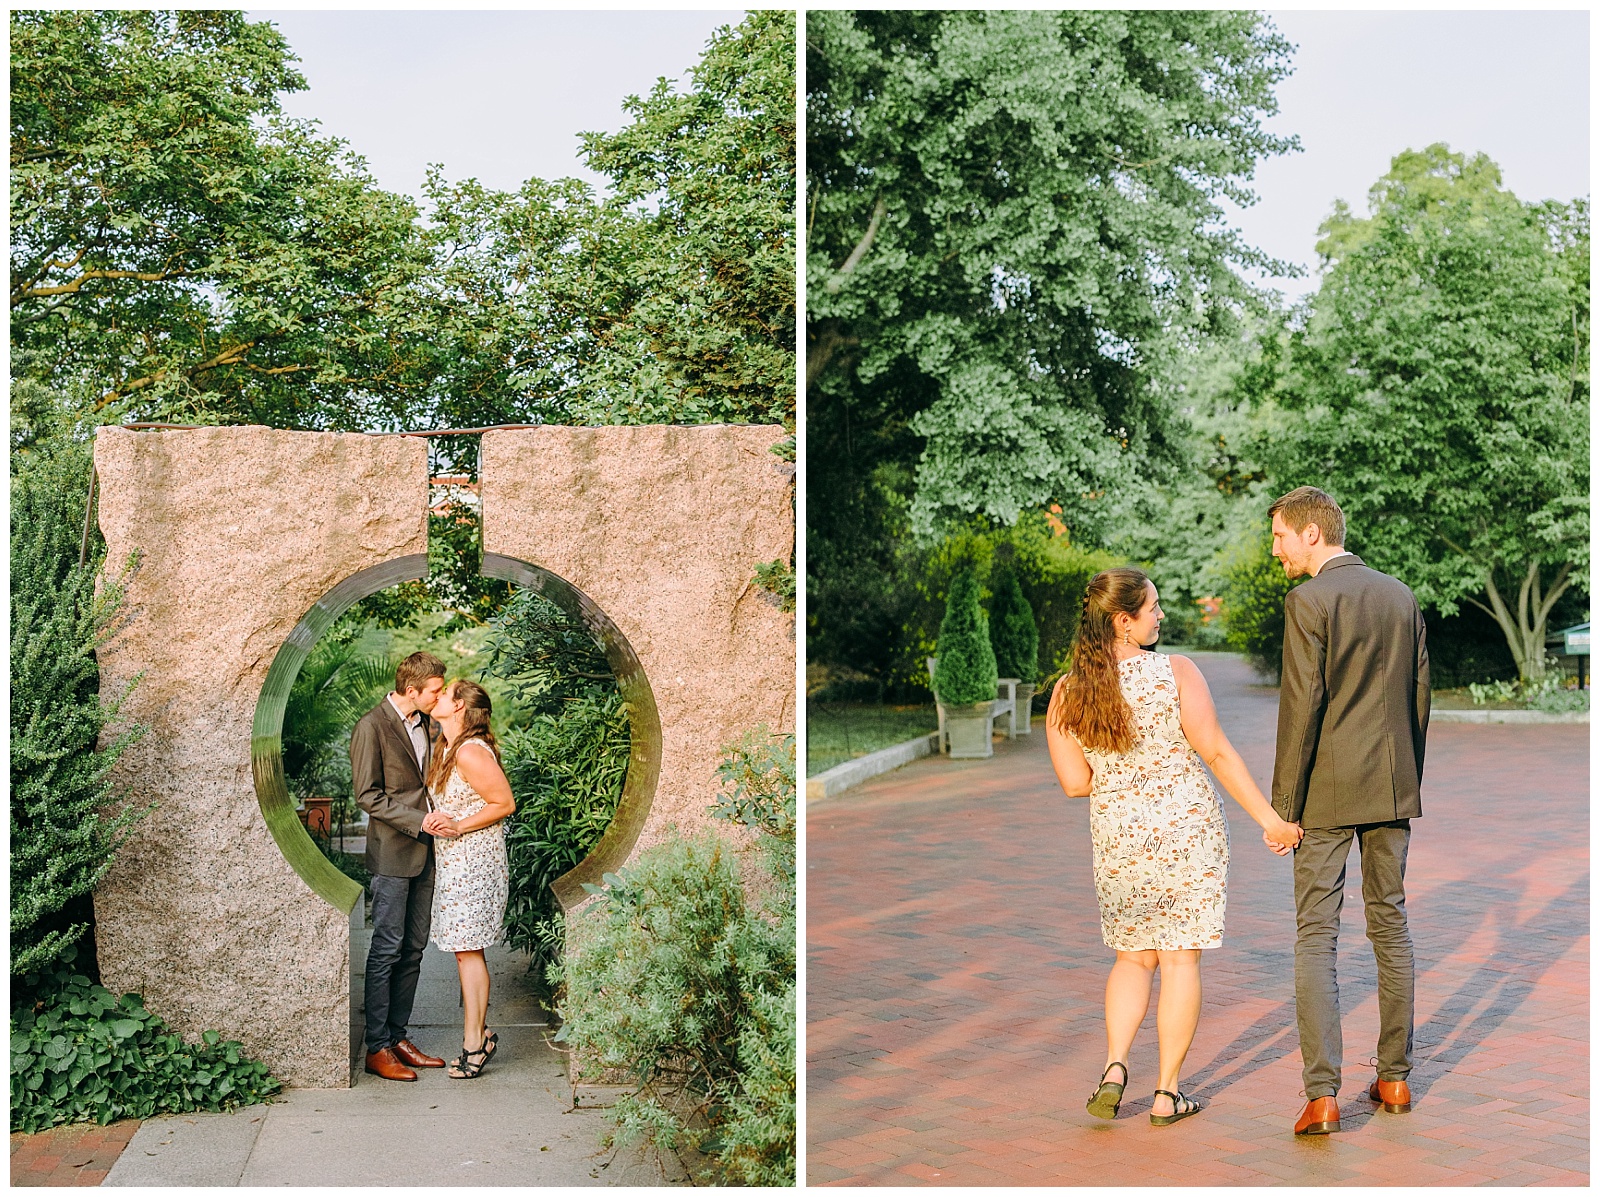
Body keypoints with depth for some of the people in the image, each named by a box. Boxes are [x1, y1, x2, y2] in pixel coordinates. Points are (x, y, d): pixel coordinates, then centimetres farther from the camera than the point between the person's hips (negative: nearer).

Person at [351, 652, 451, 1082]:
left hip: (424, 853, 7)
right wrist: (418, 820, -18)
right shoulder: (372, 727, -10)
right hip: (392, 853, -7)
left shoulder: (427, 724, 12)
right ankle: (376, 1049, 2)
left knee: (413, 950, 10)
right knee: (387, 950, -4)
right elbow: (368, 796, -13)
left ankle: (398, 1037, 19)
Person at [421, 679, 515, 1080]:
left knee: (467, 951, -5)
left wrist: (459, 826, -18)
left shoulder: (471, 752, -17)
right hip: (452, 861, 9)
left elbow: (504, 803, -15)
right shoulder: (448, 750, 12)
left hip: (474, 862, -9)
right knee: (464, 951, 10)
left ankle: (475, 1043, 1)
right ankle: (477, 1036, 17)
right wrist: (435, 821, 0)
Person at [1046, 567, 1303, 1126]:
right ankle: (1167, 1093, 11)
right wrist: (1269, 818, -6)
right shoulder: (1175, 673, -11)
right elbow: (1217, 753, -12)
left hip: (1117, 838, 3)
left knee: (1134, 958, 19)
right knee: (1181, 959, 8)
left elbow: (1075, 783, -4)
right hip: (1188, 828, -3)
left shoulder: (1067, 693, -4)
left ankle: (1114, 1067, 2)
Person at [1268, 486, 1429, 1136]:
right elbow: (1419, 696, 12)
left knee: (1315, 936, -2)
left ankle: (1322, 1093, -7)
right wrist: (1407, 783, 19)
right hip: (1392, 788, 6)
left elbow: (1301, 704, -16)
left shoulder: (1308, 601, -12)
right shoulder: (1402, 596, 9)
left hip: (1328, 791, -6)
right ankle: (1395, 1077, 21)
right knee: (1390, 924, 14)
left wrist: (1284, 803, -10)